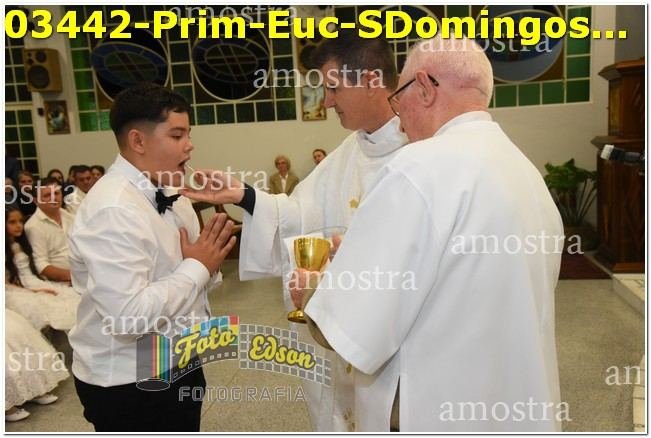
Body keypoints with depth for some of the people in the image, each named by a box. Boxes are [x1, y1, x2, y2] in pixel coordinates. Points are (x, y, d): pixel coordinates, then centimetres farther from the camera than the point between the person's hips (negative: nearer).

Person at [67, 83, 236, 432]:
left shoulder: (168, 194, 3)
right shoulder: (112, 210, -24)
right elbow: (128, 316, -32)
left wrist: (207, 264, -10)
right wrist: (198, 268, -22)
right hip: (129, 387, -8)